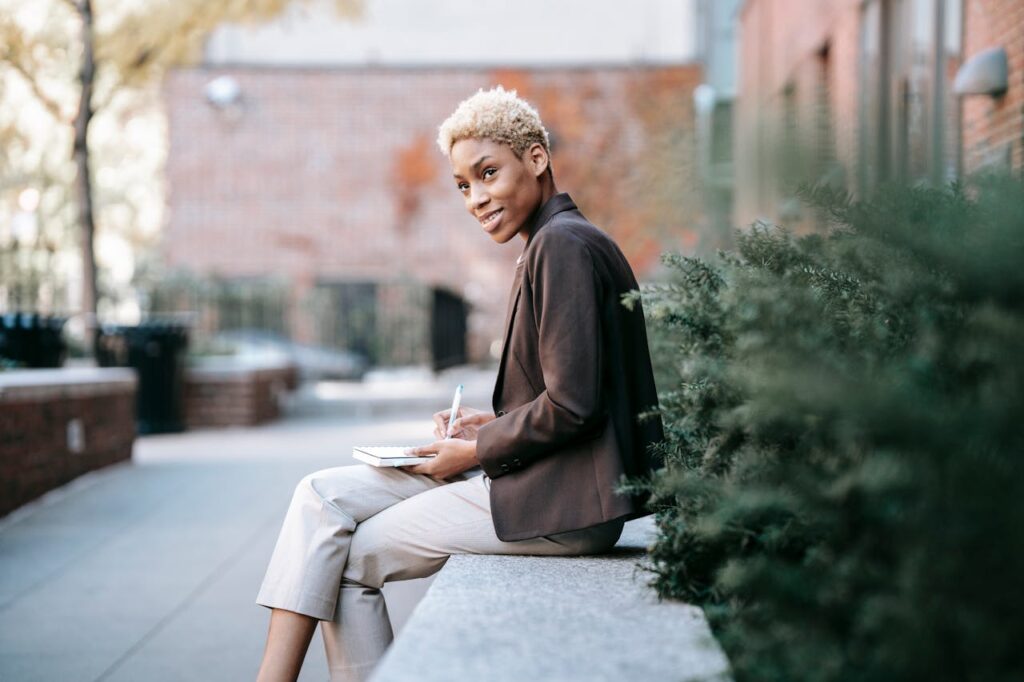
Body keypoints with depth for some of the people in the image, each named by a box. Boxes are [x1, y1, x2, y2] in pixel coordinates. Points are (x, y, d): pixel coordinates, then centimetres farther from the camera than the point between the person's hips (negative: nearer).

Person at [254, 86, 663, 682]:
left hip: (560, 500, -10)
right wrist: (493, 424, 9)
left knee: (351, 555, -3)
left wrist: (477, 451, -8)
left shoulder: (562, 243, -15)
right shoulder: (553, 242, 17)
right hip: (541, 480, 10)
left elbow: (572, 404, -21)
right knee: (324, 496, 3)